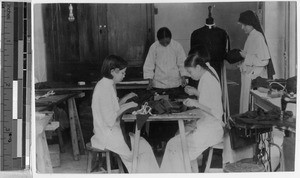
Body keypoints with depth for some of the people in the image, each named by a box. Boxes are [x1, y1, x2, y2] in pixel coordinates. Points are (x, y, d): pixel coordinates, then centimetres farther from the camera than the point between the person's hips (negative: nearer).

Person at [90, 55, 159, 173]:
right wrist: (126, 106, -17)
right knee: (144, 147, -6)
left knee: (140, 141, 6)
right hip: (107, 135, -9)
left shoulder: (109, 85, 9)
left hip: (111, 130, 9)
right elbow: (110, 119, -24)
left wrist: (126, 98, 10)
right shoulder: (104, 88, -22)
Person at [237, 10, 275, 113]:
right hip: (248, 74, 9)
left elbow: (263, 60, -20)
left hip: (254, 77, -9)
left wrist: (246, 56, -15)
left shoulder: (258, 36, -15)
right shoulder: (251, 36, 12)